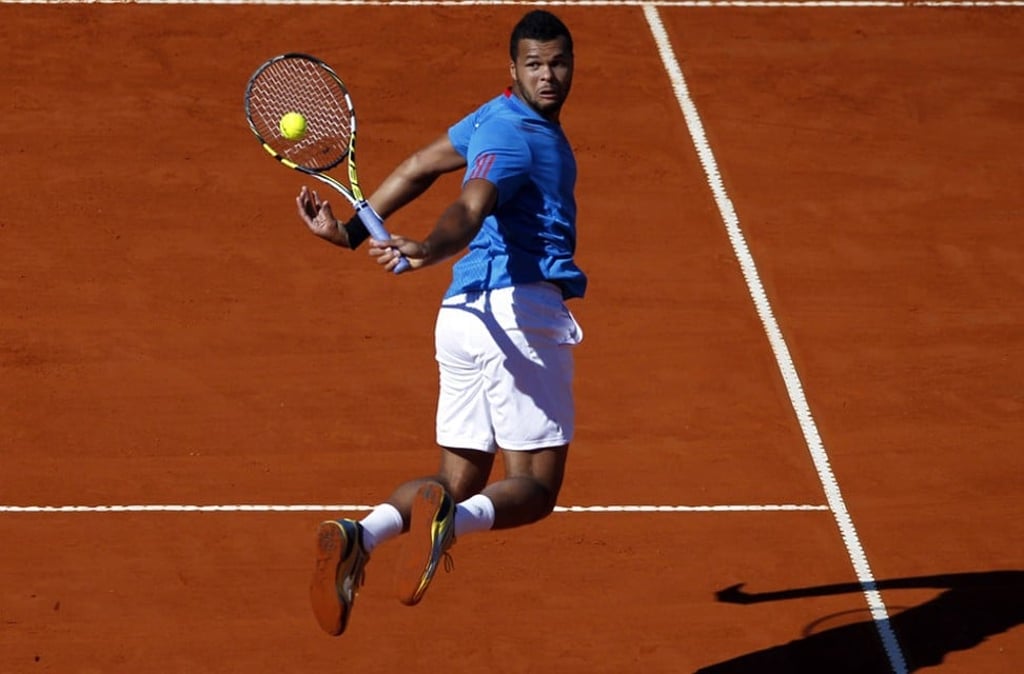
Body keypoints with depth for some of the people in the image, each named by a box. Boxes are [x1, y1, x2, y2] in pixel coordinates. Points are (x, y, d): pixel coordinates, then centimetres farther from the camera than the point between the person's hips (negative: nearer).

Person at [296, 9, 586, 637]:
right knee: (535, 487, -7)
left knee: (460, 480, 9)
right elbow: (468, 210, -30)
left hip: (467, 313, 9)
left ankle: (357, 536, -15)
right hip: (521, 313, -9)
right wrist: (425, 250, -49)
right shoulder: (513, 135, -13)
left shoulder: (504, 116, 17)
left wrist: (353, 232, 21)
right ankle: (450, 518, -35)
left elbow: (418, 167, 21)